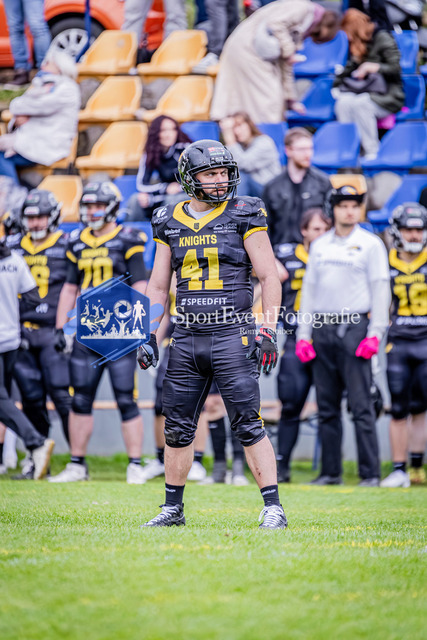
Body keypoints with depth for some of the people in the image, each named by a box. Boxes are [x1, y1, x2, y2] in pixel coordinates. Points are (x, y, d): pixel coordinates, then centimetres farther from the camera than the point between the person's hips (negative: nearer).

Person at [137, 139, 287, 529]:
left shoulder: (243, 216, -1)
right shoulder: (170, 223, 10)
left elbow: (269, 278, -2)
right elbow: (158, 287, 17)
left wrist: (269, 331, -9)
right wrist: (149, 336, 9)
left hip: (232, 336, -4)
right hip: (187, 337, 4)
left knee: (249, 425, -8)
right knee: (178, 429, 9)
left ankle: (273, 507, -4)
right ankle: (173, 508, 22)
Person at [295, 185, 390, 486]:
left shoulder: (370, 244, 2)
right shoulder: (319, 246, 15)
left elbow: (381, 290, -3)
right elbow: (309, 290, 17)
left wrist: (375, 334, -12)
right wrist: (303, 335, 10)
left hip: (354, 327, -5)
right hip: (322, 329, 5)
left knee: (361, 405, -9)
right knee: (327, 407, 7)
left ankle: (370, 473, -7)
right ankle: (330, 471, 14)